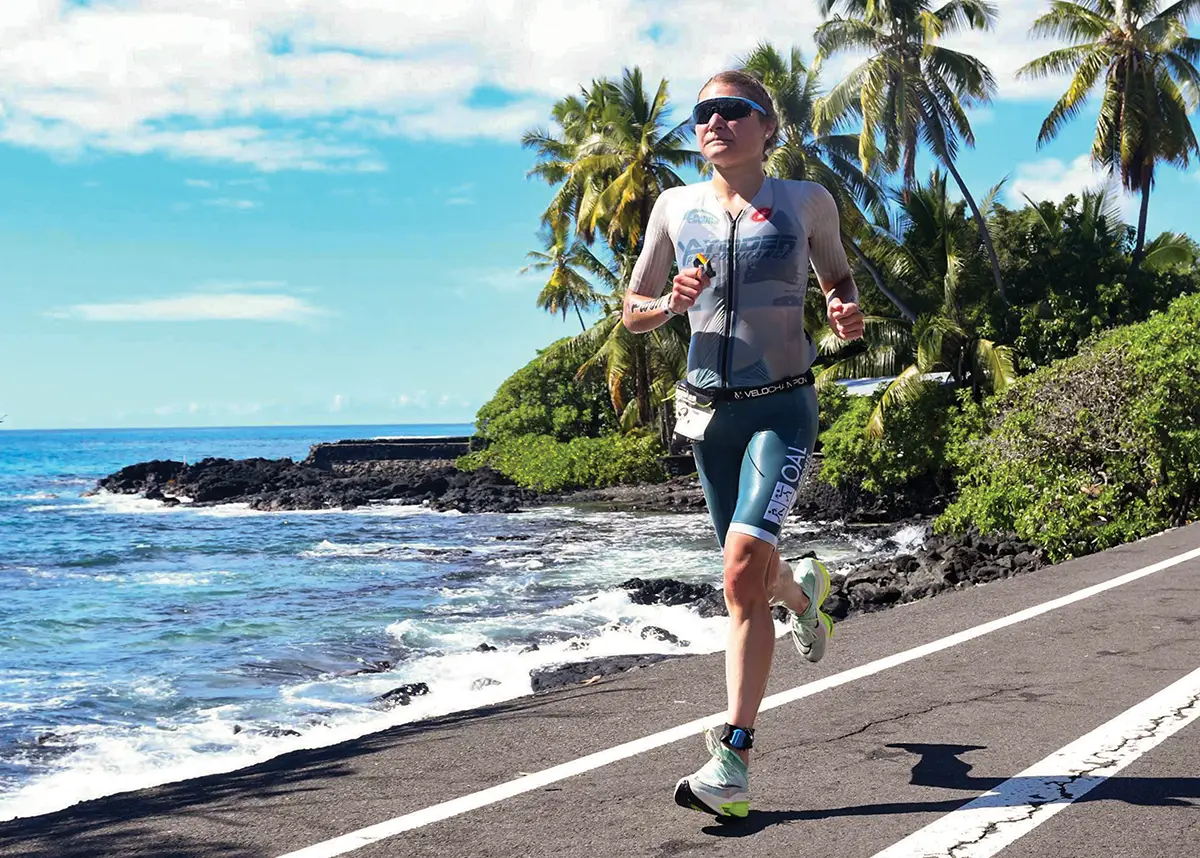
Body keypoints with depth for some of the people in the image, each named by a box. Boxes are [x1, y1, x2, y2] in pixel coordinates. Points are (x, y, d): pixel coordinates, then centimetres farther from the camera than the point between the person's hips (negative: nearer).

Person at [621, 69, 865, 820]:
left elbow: (839, 279, 18)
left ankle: (734, 758, -16)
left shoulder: (806, 201, 1)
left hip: (783, 406, -3)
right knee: (750, 573, 14)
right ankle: (805, 589, 54)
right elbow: (632, 311, 12)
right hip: (710, 411, 4)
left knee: (744, 566, -21)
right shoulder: (676, 208, 6)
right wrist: (671, 305, -10)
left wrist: (848, 314, -5)